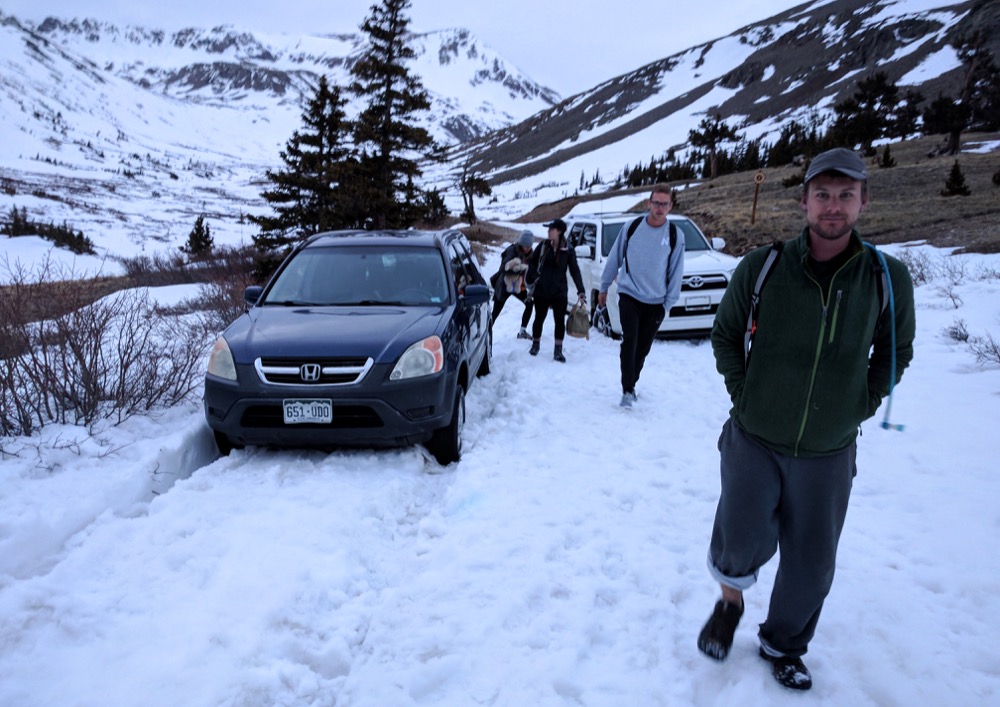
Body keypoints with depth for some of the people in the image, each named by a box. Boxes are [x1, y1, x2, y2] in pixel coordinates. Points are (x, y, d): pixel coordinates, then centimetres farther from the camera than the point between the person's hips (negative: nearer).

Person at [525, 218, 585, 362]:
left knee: (560, 321, -1)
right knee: (539, 318, 12)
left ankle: (558, 350, 9)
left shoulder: (568, 250, -4)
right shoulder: (543, 245, 0)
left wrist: (580, 291, -12)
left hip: (560, 292, -1)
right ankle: (535, 344, 31)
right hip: (541, 291, 1)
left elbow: (575, 271, -4)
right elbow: (532, 262, 10)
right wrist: (535, 277, -5)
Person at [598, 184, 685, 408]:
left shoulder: (675, 236, -1)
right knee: (629, 341, -13)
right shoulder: (631, 228, -2)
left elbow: (676, 273, 3)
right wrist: (604, 287, 10)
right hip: (629, 296, -1)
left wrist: (668, 303, -1)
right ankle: (627, 390, -6)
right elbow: (614, 259, 6)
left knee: (643, 348, 9)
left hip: (656, 303, 2)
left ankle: (631, 384, 27)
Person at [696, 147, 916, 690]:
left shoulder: (888, 279, -8)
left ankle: (783, 645, 40)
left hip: (829, 452, 2)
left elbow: (895, 351, 9)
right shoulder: (761, 267, -11)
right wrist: (743, 395, -3)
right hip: (753, 440, -1)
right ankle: (729, 603, 30)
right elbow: (725, 334, 3)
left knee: (811, 564, 12)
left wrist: (861, 406, 0)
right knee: (743, 543, -7)